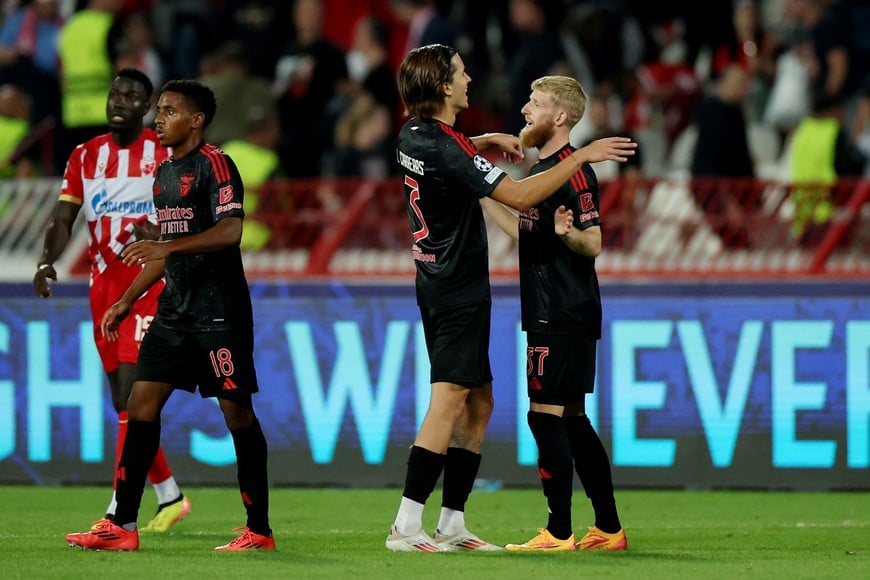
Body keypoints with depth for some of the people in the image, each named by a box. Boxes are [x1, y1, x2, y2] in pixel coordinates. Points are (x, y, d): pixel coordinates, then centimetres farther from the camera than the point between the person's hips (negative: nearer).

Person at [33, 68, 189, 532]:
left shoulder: (166, 154, -3)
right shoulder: (85, 156, 9)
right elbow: (64, 218, 2)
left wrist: (161, 231, -24)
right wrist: (47, 262, -17)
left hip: (149, 281, -6)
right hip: (103, 285, 6)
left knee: (131, 392, -16)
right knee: (125, 402, 8)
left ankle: (120, 511, -19)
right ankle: (170, 497, 23)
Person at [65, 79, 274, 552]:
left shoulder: (214, 165, -10)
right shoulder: (164, 173, 17)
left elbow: (229, 230, -23)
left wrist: (166, 246, -30)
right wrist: (128, 301, 23)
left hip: (219, 312, -9)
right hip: (175, 310, 9)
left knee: (236, 410, -4)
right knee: (142, 401, 1)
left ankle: (259, 530, 3)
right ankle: (123, 526, 1)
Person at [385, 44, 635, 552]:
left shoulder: (413, 134, 7)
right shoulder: (448, 151, -21)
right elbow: (520, 196, -23)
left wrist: (488, 141, 19)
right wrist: (583, 156, -17)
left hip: (438, 282, 10)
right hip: (460, 293, -10)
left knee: (479, 404, 14)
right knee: (447, 405, -12)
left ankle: (452, 525, 13)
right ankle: (406, 528, -17)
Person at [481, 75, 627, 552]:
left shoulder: (572, 172, -14)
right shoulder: (540, 169, 16)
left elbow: (593, 245, -19)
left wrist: (568, 232, -40)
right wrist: (483, 196, 28)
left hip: (564, 316, -10)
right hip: (548, 313, 10)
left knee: (546, 416, -9)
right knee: (572, 420, 12)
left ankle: (559, 533, -7)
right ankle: (608, 529, 16)